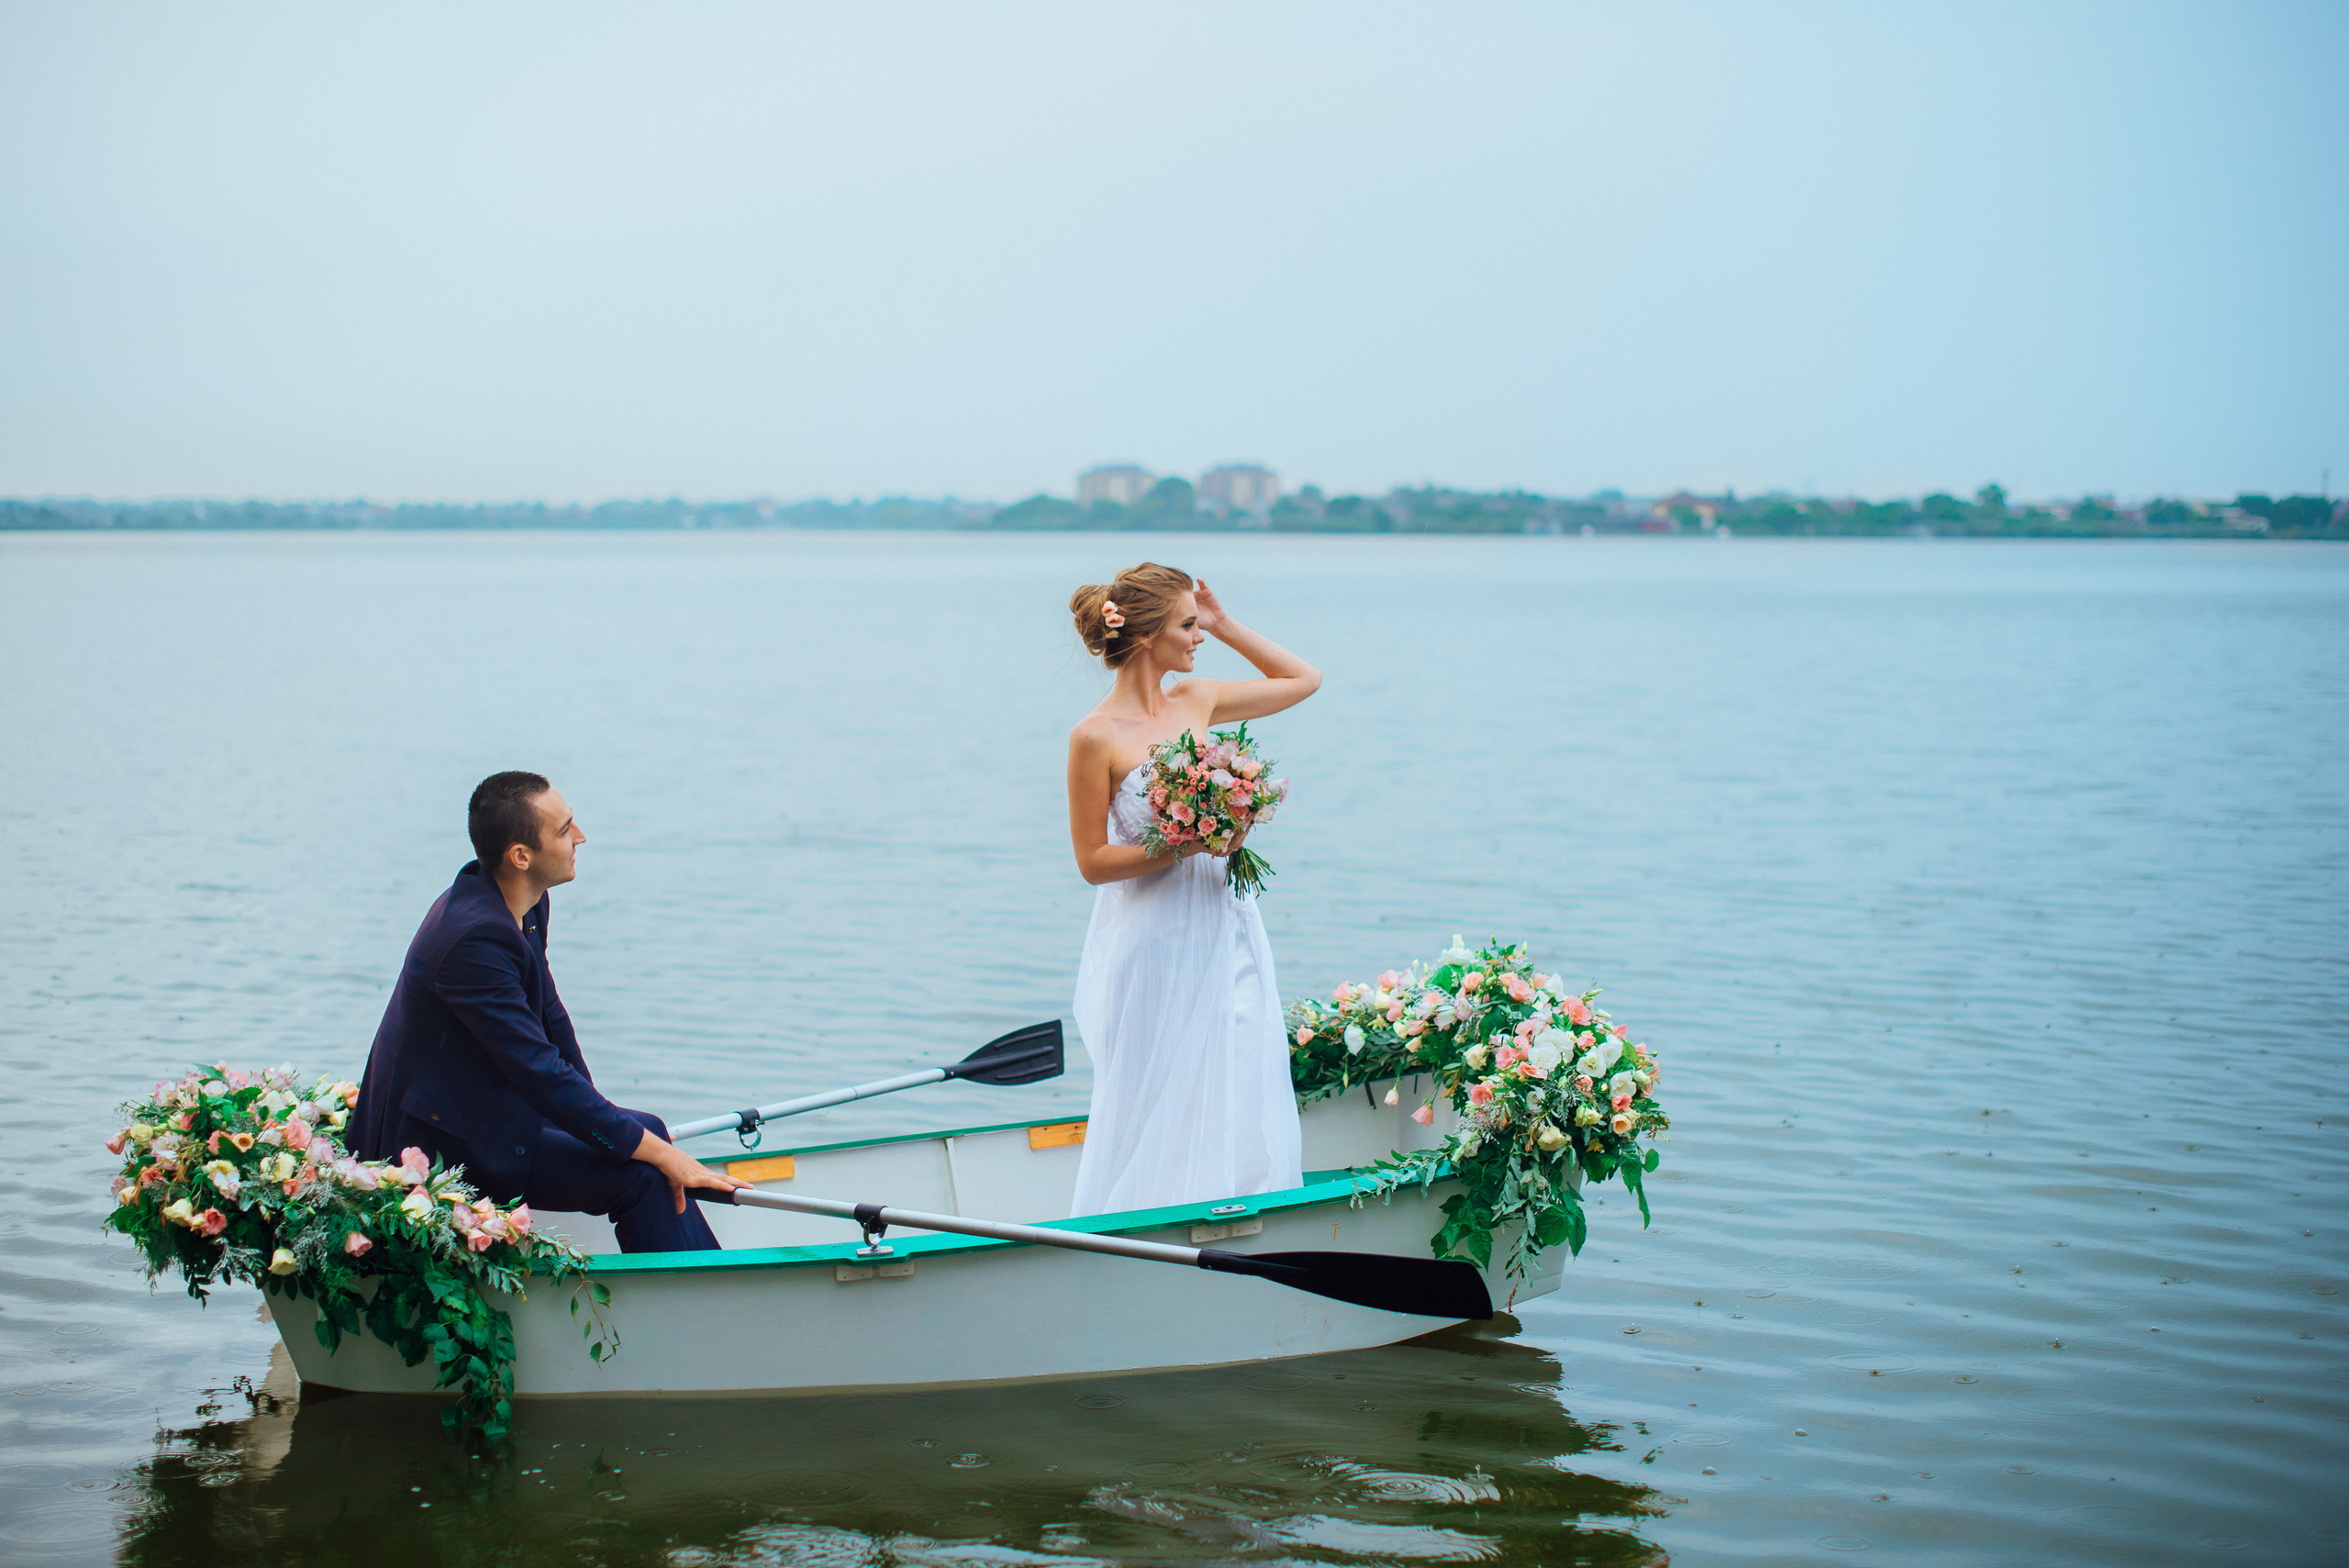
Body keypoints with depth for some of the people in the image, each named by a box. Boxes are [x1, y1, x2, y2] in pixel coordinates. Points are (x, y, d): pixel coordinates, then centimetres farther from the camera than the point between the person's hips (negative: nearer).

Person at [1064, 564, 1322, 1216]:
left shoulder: (1196, 702, 6)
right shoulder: (1096, 737, -12)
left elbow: (1302, 679, 19)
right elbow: (1094, 861, -10)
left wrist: (1224, 627, 10)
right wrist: (1188, 844, -18)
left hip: (1226, 930, 6)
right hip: (1156, 943, -6)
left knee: (1238, 1106, 7)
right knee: (1158, 1112, 1)